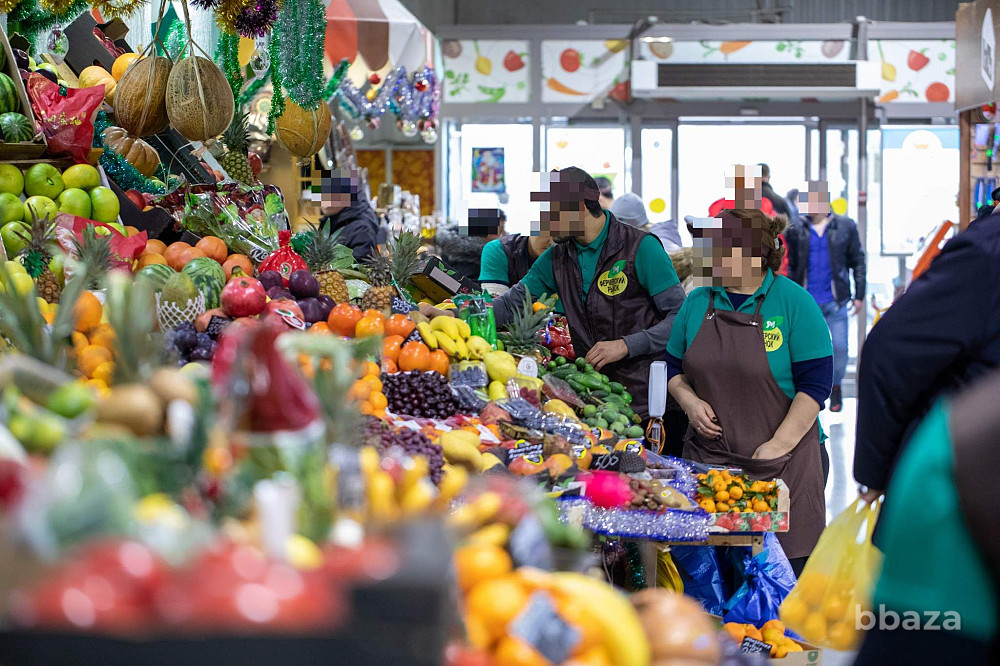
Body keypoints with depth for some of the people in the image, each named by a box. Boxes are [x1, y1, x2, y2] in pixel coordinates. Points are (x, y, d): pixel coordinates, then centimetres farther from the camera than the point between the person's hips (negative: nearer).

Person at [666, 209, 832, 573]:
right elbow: (674, 367, 18)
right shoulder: (698, 302, 8)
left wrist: (778, 445, -14)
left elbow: (815, 382, -9)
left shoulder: (794, 302, -6)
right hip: (707, 455, 4)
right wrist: (690, 402, -3)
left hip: (782, 459, -4)